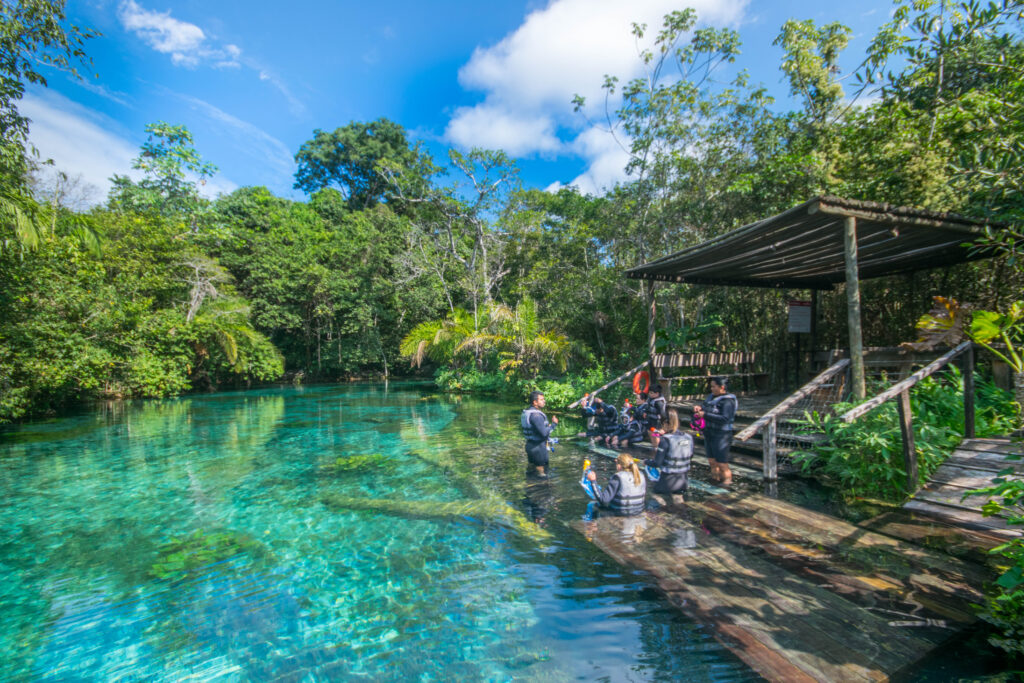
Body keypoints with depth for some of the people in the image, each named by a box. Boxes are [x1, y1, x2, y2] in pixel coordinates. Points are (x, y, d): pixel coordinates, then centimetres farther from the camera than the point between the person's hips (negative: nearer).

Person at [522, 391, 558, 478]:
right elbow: (544, 433, -27)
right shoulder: (536, 415, -25)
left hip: (530, 444, 10)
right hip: (538, 446, -10)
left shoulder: (527, 412, 7)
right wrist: (553, 424, -15)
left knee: (532, 465, 22)